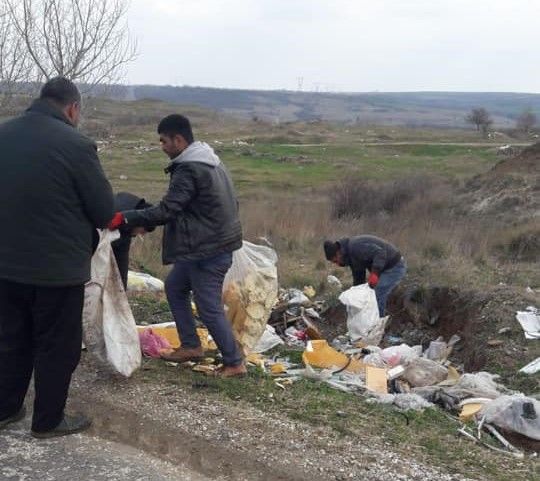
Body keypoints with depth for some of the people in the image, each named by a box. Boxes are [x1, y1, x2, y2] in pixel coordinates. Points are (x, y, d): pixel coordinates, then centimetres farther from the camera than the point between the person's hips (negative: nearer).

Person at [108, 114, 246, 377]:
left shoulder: (188, 170, -20)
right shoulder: (210, 161, 11)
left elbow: (166, 210, -25)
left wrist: (124, 218, -21)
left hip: (207, 249, -10)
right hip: (216, 240, 10)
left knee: (209, 307, -2)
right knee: (175, 287, 20)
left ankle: (234, 363, 8)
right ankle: (190, 345, 26)